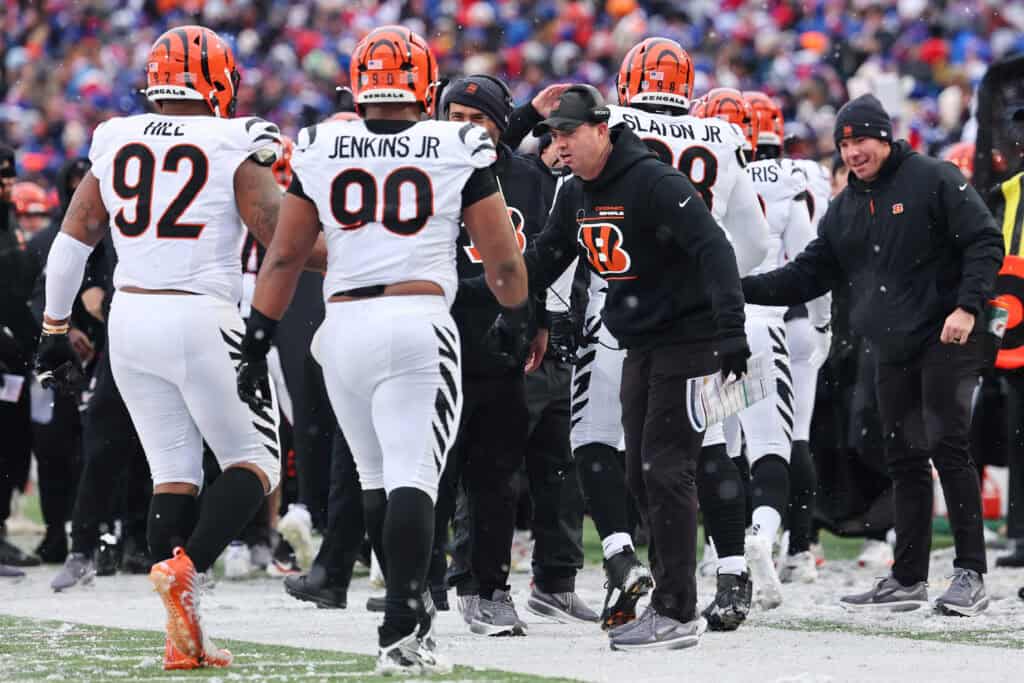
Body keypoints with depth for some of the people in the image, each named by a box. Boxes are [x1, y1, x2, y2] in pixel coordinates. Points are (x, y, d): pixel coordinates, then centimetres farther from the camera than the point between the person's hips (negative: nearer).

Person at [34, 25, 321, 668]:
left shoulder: (115, 142, 8)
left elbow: (72, 240, 10)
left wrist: (55, 330, 18)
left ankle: (182, 636, 3)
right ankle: (186, 566, -18)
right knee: (255, 461, 7)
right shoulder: (235, 146, -6)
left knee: (174, 471, 11)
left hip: (130, 322, 5)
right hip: (204, 324, -5)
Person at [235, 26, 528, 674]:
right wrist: (517, 320, 23)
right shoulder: (459, 150, 0)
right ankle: (402, 632, -18)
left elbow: (284, 256, 9)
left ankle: (414, 613, 22)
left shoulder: (320, 151, 6)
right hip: (421, 325, -3)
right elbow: (502, 257, 5)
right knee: (413, 480, -8)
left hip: (344, 327, 3)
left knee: (377, 479, 16)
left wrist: (257, 341, 16)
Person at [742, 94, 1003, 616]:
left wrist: (968, 306, -21)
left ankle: (970, 574, -12)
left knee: (947, 445, -13)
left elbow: (985, 243, -9)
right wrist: (741, 289, 4)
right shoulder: (845, 209, 15)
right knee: (904, 459, 10)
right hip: (893, 351, 7)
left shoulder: (934, 181, -6)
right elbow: (808, 276, 16)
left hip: (947, 341, -7)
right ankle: (908, 579, 16)